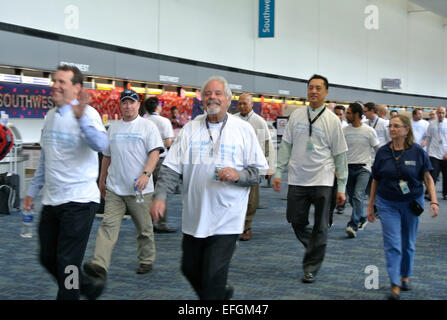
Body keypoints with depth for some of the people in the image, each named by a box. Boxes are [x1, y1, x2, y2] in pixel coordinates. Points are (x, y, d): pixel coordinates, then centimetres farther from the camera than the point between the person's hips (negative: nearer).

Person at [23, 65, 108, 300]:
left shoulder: (87, 113, -12)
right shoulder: (50, 116, 12)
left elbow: (100, 144, -32)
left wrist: (81, 117, -46)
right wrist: (33, 190, 20)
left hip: (79, 200, -8)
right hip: (51, 201, 8)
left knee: (67, 262, -3)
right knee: (48, 258, 15)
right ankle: (90, 287, 35)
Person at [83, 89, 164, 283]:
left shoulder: (148, 127, 0)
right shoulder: (113, 128, 14)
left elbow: (155, 152, -9)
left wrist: (146, 174, -23)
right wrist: (102, 180, 22)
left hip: (139, 189, -3)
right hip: (114, 189, 4)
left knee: (144, 229, 8)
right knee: (108, 225, -9)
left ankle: (146, 261, 24)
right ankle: (100, 266, -18)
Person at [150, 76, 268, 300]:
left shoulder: (243, 130, -1)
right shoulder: (190, 128, 5)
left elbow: (259, 171, 0)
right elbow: (171, 168, 2)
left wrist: (238, 175, -19)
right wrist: (159, 196, -11)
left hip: (225, 220, -4)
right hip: (194, 218, 4)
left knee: (213, 279, -5)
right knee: (190, 269, 15)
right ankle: (222, 293, 41)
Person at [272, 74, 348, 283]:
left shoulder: (332, 120, -1)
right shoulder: (296, 116, 6)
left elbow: (340, 155, 0)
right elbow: (286, 145, 10)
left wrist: (342, 187, -2)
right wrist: (278, 172, 3)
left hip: (322, 182, -2)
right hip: (297, 180, 3)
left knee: (320, 228, 2)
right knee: (297, 223, 7)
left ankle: (311, 268, 14)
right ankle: (315, 249, 34)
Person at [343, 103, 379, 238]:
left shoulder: (369, 131, -4)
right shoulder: (344, 130, 3)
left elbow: (378, 150, 5)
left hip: (363, 168, -4)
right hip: (348, 167, 4)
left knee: (358, 196, -19)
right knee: (352, 198, 11)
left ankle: (353, 226, -20)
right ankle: (362, 218, 34)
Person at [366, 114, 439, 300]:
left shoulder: (417, 152, -6)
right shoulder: (383, 152, -2)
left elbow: (428, 179, -2)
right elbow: (375, 180, 6)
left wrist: (434, 202, -13)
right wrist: (370, 206, 8)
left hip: (412, 203, 0)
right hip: (387, 204, 0)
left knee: (408, 243, 13)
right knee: (392, 244, -7)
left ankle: (405, 276, 34)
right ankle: (395, 286, -7)